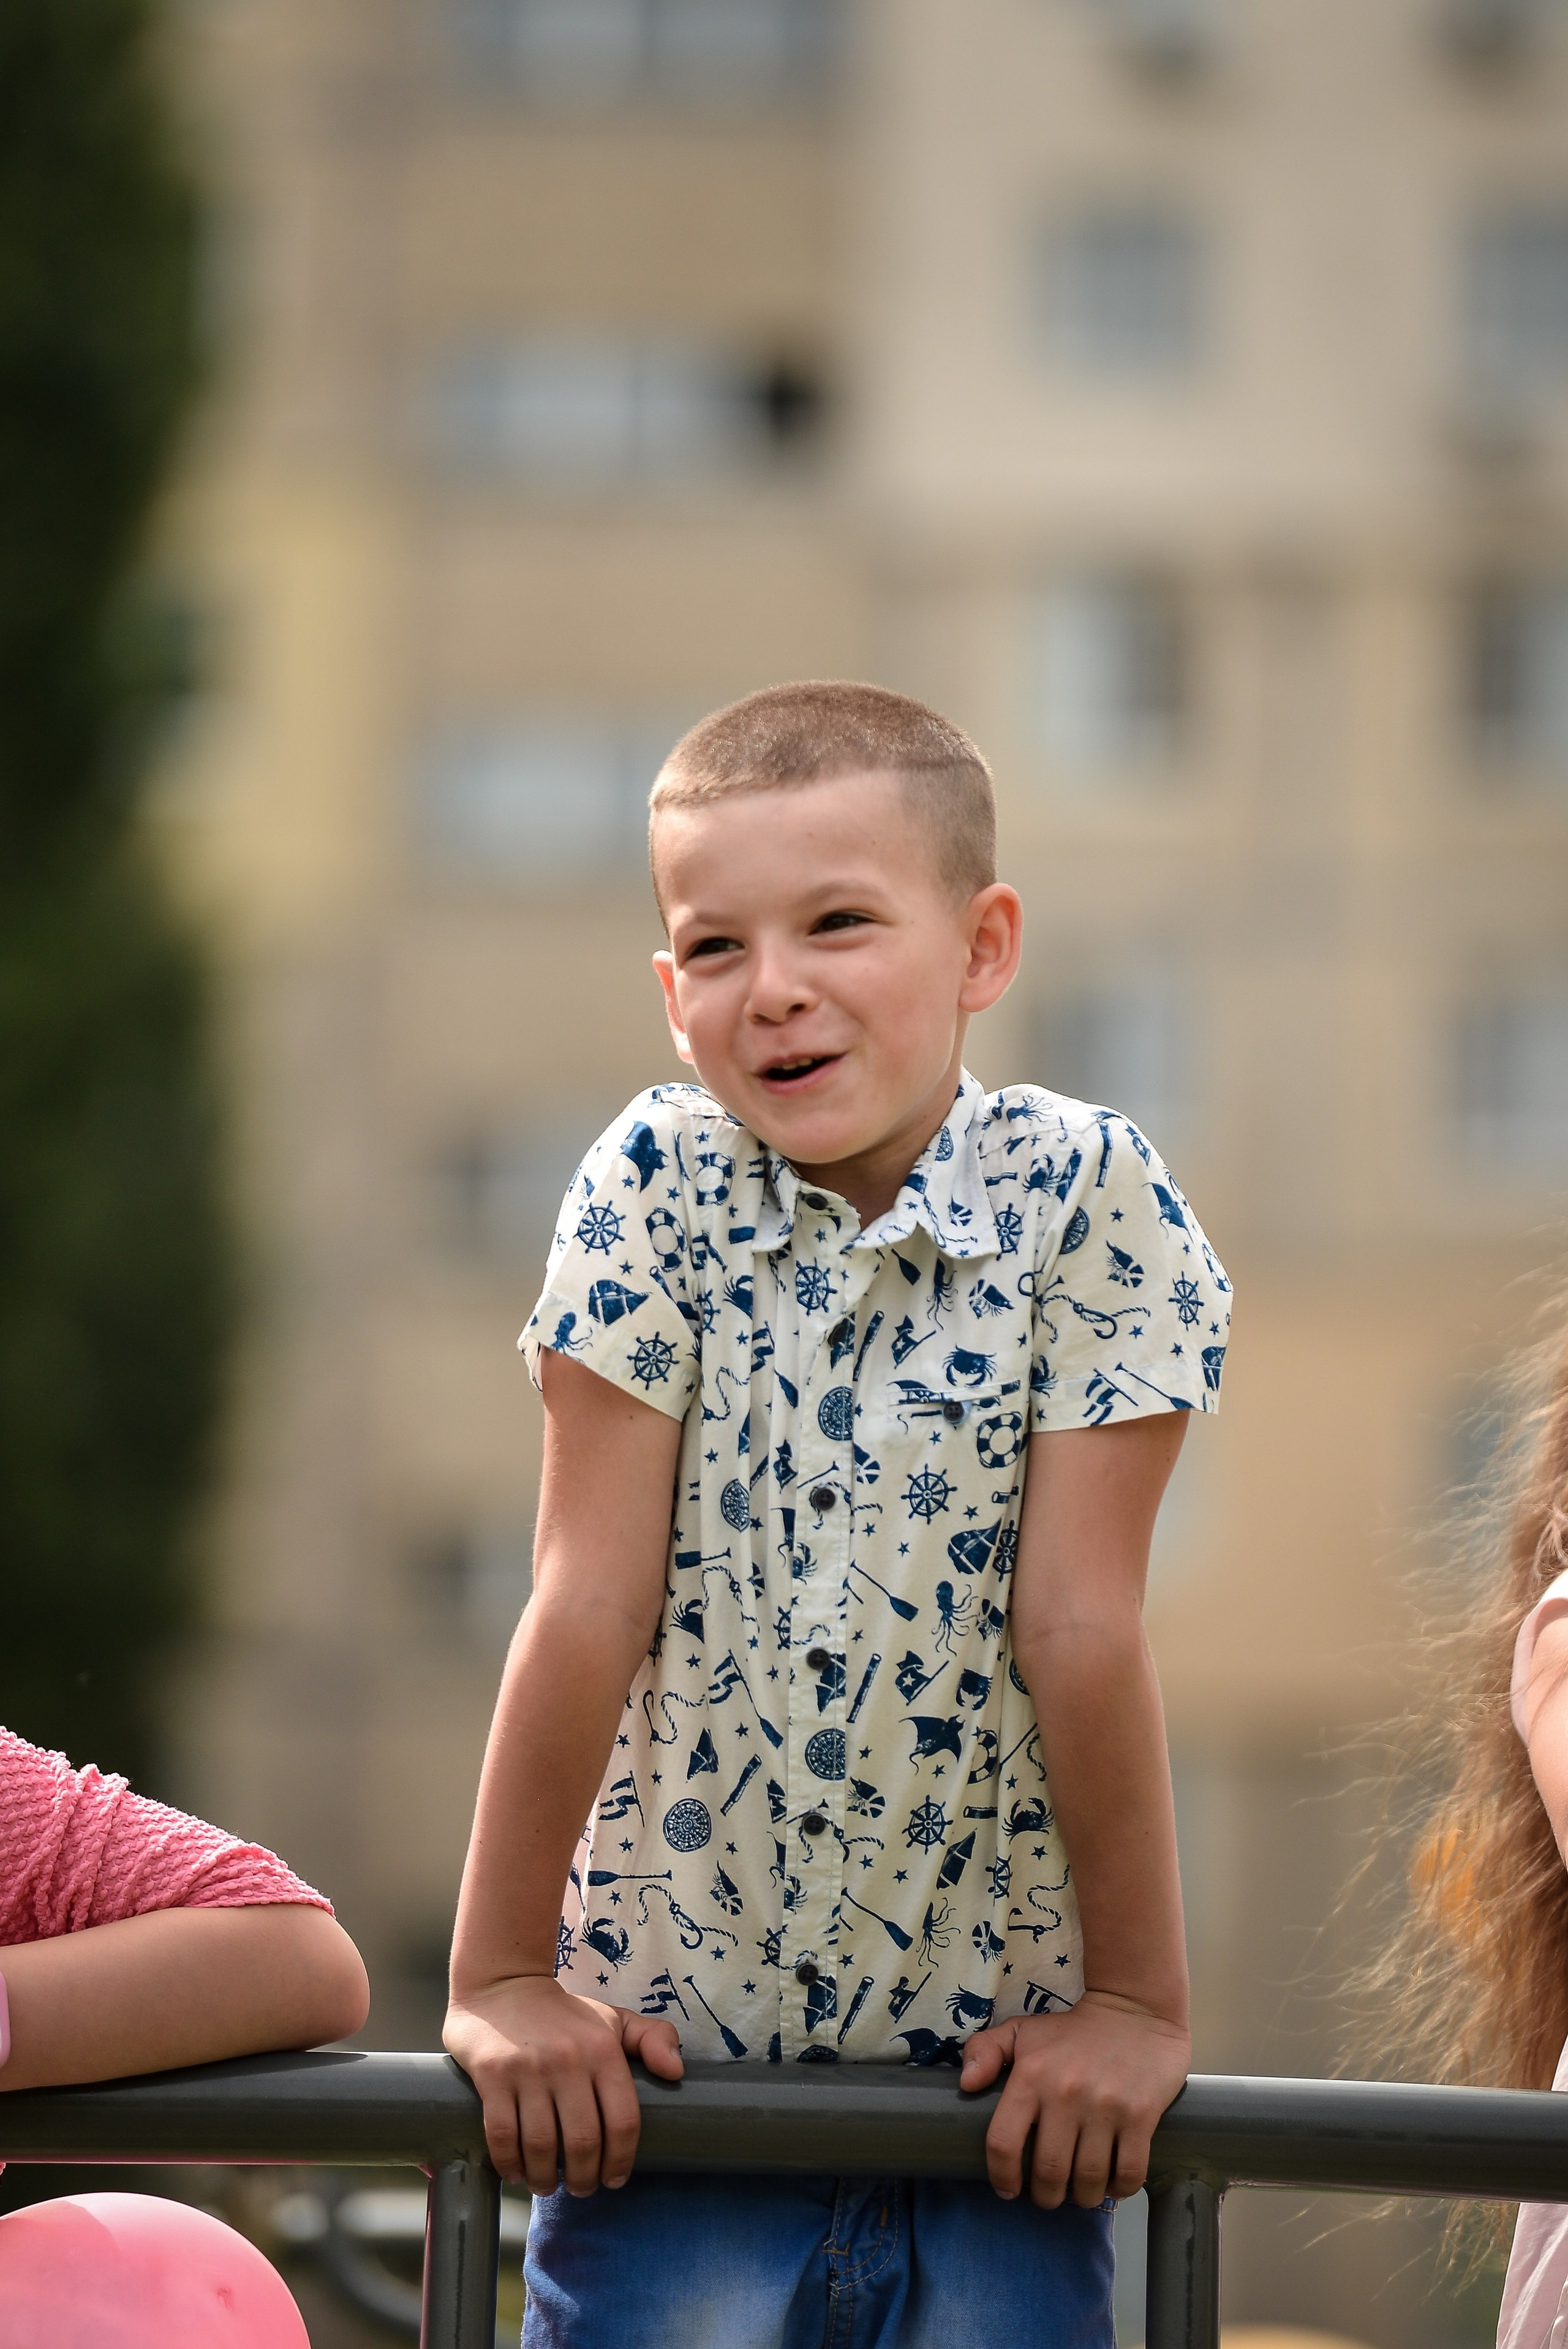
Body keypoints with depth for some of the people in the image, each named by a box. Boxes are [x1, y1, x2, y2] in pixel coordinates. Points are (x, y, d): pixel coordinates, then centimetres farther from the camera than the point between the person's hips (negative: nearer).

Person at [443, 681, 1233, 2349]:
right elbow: (590, 1603, -8)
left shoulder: (1085, 1200, -10)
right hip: (671, 2046, 1)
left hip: (991, 2063, 0)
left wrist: (1137, 1997, -7)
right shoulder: (657, 1189, -7)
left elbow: (1081, 1630, -11)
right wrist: (500, 1974, -7)